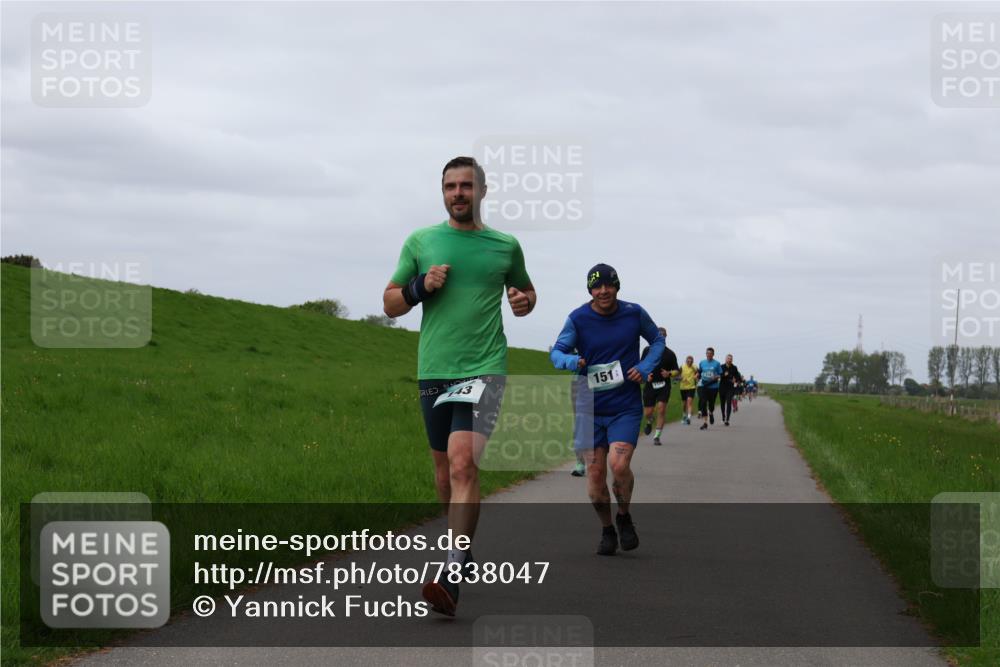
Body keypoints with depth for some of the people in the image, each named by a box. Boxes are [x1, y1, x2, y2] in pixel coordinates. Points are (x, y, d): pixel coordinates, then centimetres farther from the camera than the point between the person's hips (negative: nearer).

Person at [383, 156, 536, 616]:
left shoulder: (505, 246, 7)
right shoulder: (420, 242, 8)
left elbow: (524, 289, 24)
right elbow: (390, 304, 12)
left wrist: (524, 301, 0)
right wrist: (421, 287, -7)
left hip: (483, 367, -3)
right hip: (433, 369, 3)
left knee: (463, 462, -19)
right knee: (443, 465, 12)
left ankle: (453, 574, -25)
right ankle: (463, 547, 35)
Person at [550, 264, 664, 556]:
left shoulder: (634, 314, -2)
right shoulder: (578, 319, -5)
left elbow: (657, 340, 15)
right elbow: (557, 351, -3)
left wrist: (645, 367, -3)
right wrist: (572, 362, -26)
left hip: (626, 407, -1)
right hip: (590, 407, 1)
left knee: (619, 464, -19)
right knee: (595, 472, 0)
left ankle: (624, 516, 9)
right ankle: (607, 530, 22)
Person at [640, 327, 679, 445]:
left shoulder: (670, 354, 2)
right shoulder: (647, 350, 5)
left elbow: (677, 371, 6)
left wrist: (669, 374, -15)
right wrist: (646, 375, -8)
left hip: (664, 385, -1)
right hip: (650, 385, 1)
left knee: (661, 408, -16)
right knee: (647, 413, 0)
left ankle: (657, 436, -7)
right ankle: (649, 422, 38)